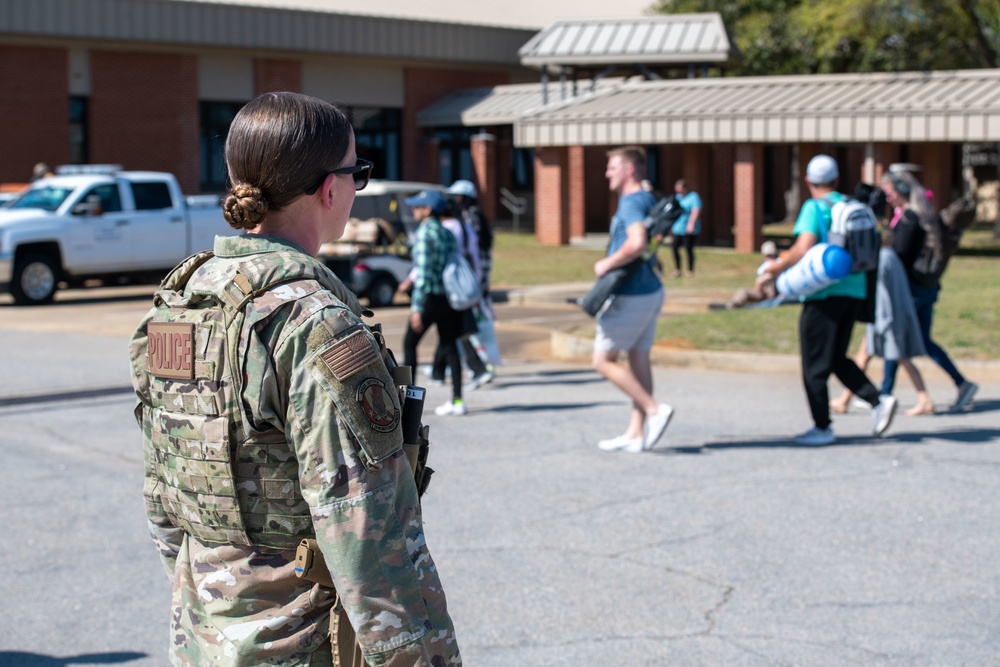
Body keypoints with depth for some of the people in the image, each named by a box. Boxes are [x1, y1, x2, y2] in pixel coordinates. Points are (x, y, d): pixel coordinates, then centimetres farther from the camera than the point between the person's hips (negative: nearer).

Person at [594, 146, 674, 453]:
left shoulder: (630, 203, -17)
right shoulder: (649, 200, 14)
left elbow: (637, 243, -34)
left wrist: (607, 264, -21)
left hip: (630, 297, -10)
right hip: (650, 291, 10)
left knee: (603, 360, -2)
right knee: (639, 359, 10)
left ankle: (654, 409, -7)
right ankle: (635, 434, 14)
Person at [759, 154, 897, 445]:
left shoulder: (814, 208, -8)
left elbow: (803, 249, -20)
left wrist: (778, 267, -6)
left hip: (824, 294, -7)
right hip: (855, 291, 7)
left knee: (814, 365, 3)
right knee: (837, 359, 19)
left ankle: (822, 427, 6)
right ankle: (878, 401, 3)